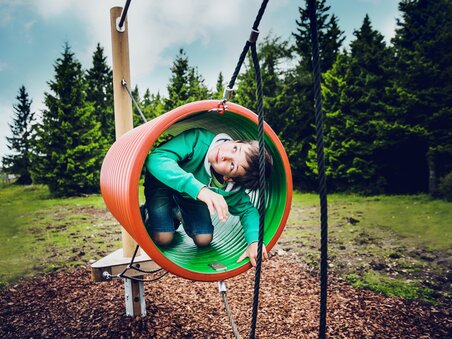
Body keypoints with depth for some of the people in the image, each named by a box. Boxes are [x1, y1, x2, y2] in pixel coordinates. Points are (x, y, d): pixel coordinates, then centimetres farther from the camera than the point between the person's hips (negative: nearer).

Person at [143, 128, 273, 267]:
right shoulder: (199, 139, -42)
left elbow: (247, 210, -15)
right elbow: (156, 159, -50)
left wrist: (254, 241, -37)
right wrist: (198, 188, -61)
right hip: (164, 183, -2)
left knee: (203, 240, -9)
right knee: (163, 238, -18)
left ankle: (179, 213, 21)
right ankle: (150, 214, 17)